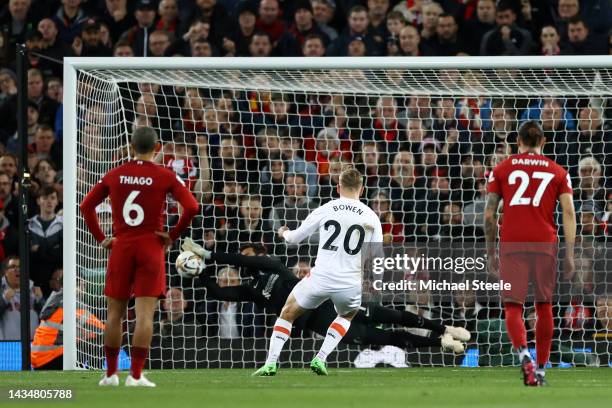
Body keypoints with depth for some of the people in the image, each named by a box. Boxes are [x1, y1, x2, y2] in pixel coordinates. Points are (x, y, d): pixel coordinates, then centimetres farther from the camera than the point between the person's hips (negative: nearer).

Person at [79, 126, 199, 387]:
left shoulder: (114, 175, 4)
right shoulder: (165, 177, -4)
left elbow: (86, 206, 6)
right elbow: (192, 208, -12)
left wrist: (101, 238, 9)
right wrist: (172, 235, -2)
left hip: (121, 248, 2)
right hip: (151, 247, -2)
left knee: (115, 312, 12)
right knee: (145, 313, -3)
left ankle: (110, 373, 14)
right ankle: (136, 375, -9)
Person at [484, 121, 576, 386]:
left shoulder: (501, 170, 9)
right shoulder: (558, 172, 10)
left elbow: (489, 215, 5)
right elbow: (568, 213, 1)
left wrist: (491, 252, 12)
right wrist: (569, 255, 0)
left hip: (512, 245, -1)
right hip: (545, 244, 1)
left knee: (513, 307, 0)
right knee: (544, 306, 13)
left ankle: (524, 354, -26)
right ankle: (540, 369, 15)